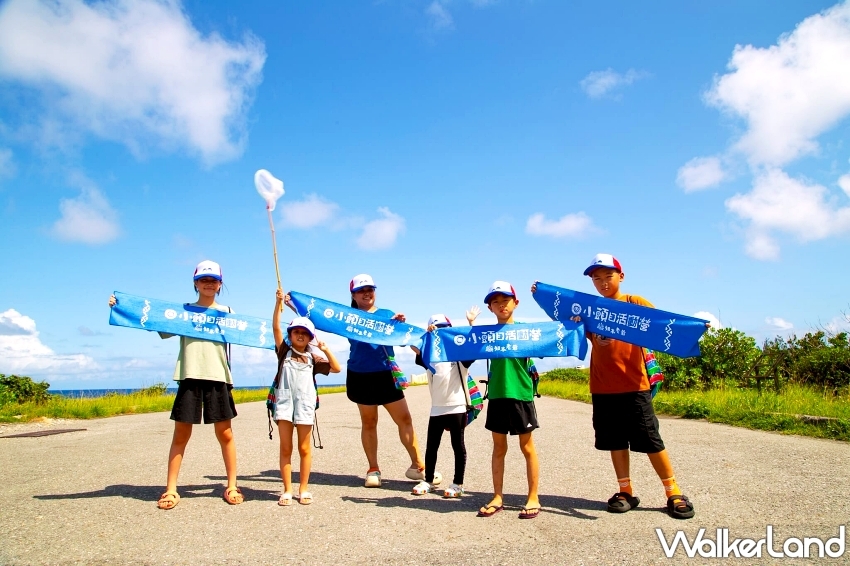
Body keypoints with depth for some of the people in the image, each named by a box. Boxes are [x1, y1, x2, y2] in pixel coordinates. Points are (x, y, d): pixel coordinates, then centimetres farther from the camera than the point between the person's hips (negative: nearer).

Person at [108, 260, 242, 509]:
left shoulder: (227, 312, 12)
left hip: (218, 377, 0)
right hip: (189, 377, 0)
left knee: (225, 434, 4)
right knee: (181, 435, 5)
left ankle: (231, 487, 15)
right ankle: (170, 490, 15)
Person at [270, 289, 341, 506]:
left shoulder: (313, 357, 10)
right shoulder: (284, 351, 8)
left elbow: (336, 368, 4)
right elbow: (275, 328, -3)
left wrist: (325, 349, -5)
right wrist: (278, 303, -11)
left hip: (305, 404, 0)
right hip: (284, 403, 0)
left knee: (304, 449, 6)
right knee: (285, 448, 3)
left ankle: (303, 490, 15)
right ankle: (287, 490, 10)